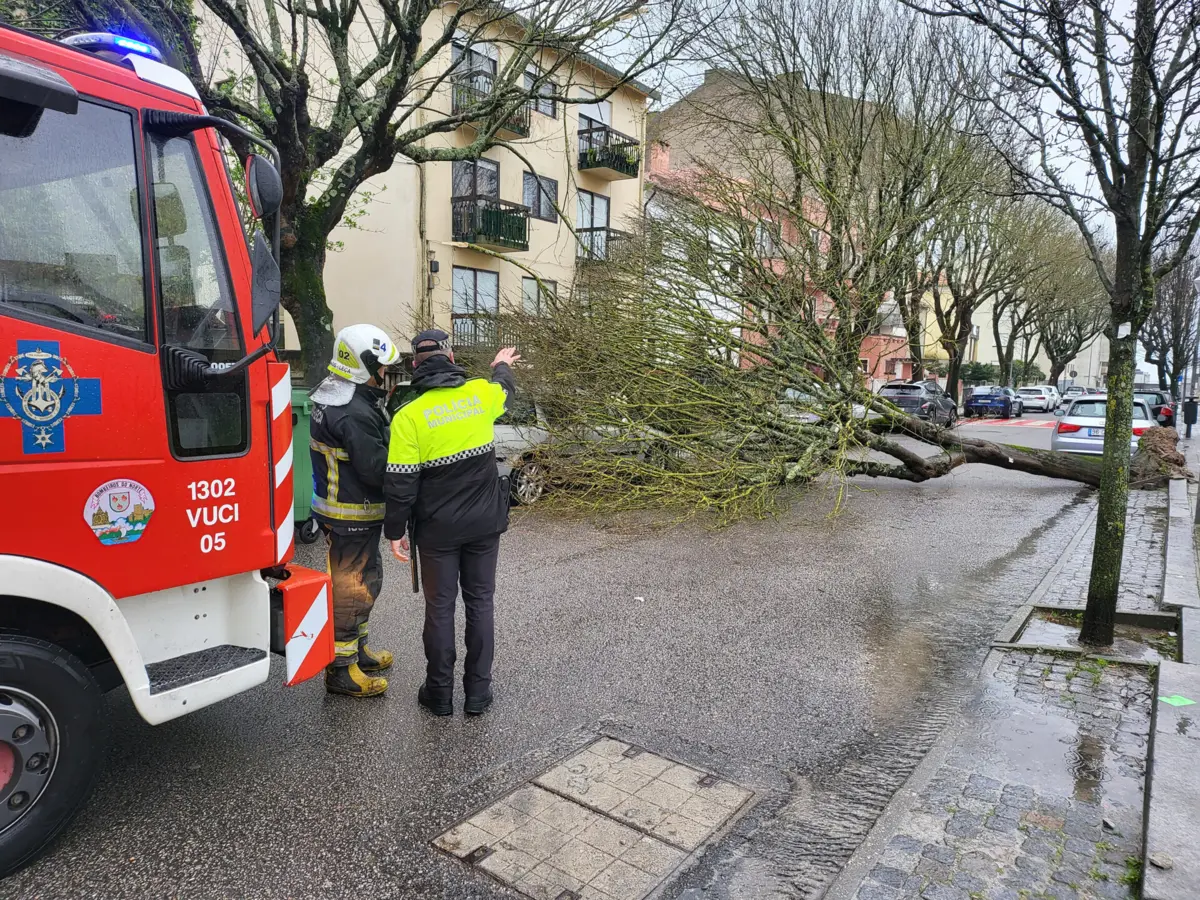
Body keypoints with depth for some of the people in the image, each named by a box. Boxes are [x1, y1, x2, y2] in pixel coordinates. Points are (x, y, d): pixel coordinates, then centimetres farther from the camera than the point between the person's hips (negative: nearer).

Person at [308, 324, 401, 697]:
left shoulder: (333, 395, 8)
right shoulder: (355, 413, -26)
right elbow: (376, 469, -27)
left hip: (336, 507, 11)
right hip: (353, 515, -11)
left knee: (365, 579, 22)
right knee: (352, 586, 1)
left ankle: (356, 647, 38)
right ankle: (341, 669, 14)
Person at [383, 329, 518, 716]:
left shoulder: (409, 415, -13)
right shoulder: (481, 392, -4)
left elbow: (400, 483, -13)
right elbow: (505, 388, 23)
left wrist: (395, 531, -1)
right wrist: (502, 365, 45)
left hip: (438, 529, -2)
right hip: (484, 524, 3)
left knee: (439, 607, 10)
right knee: (479, 603, 12)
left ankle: (440, 692, 23)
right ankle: (478, 692, 21)